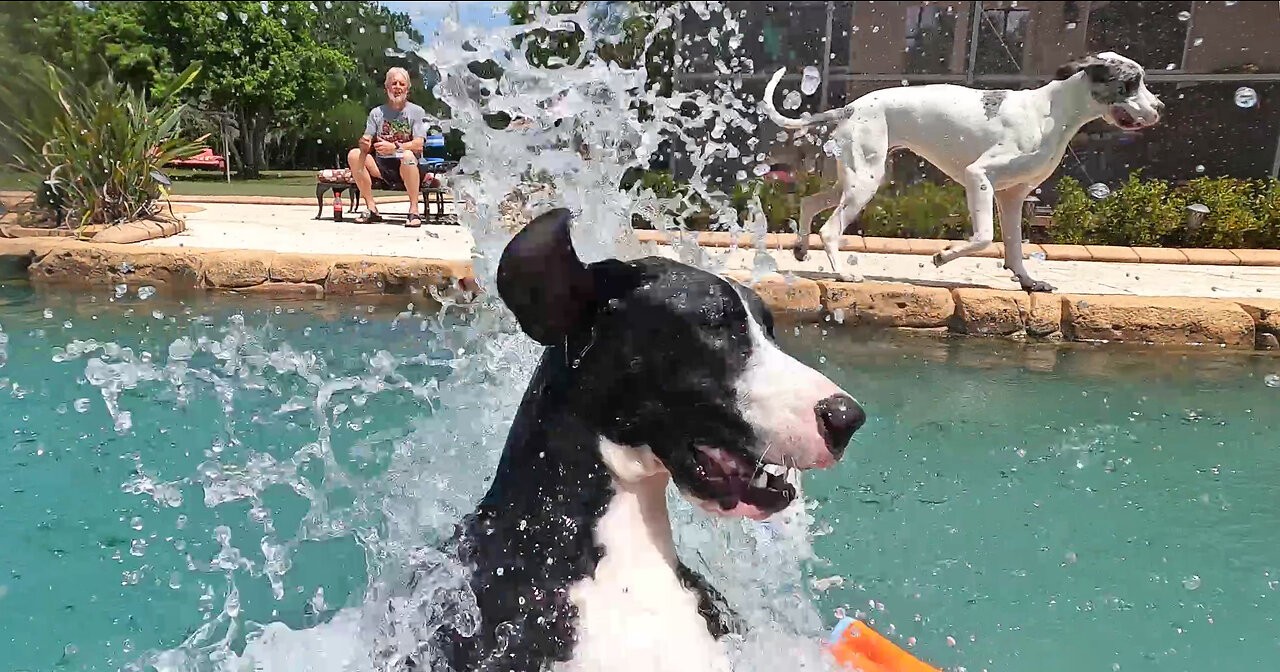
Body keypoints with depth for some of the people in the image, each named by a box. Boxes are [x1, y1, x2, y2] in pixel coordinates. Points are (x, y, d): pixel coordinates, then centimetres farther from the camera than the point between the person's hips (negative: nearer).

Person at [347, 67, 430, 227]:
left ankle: (414, 210, -28)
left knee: (407, 155, -37)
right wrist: (364, 143, -21)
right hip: (381, 166, 4)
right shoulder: (377, 112, 12)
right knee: (354, 155, -20)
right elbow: (367, 141, 5)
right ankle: (372, 209, -15)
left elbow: (418, 145, -10)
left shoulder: (416, 111, 3)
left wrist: (394, 147, -27)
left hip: (407, 167, -4)